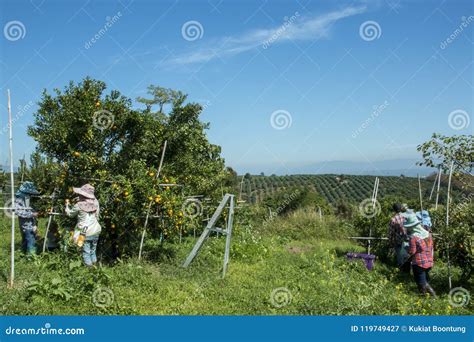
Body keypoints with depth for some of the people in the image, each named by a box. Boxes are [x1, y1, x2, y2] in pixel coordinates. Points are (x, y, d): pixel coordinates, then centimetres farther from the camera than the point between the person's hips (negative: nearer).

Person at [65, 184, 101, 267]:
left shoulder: (79, 205, -14)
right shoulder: (95, 202, -4)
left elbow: (70, 214, 7)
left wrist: (67, 204, 22)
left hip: (85, 232, -4)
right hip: (95, 231, 4)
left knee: (86, 251, 11)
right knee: (93, 250, 21)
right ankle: (94, 265, 30)